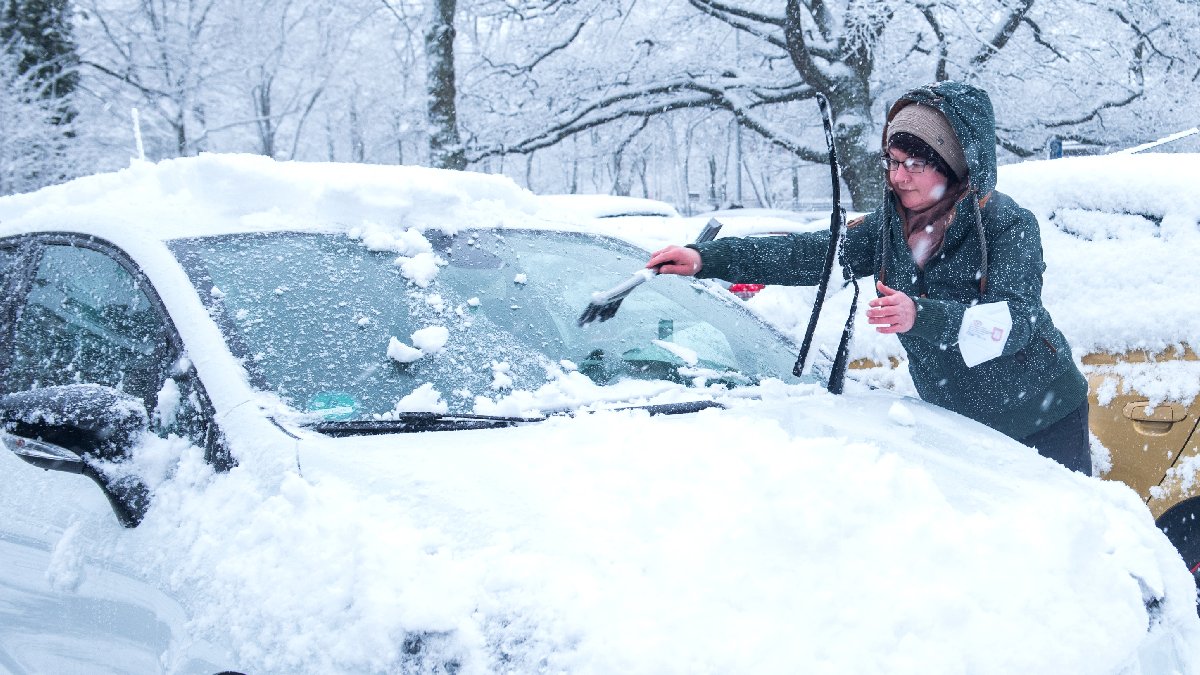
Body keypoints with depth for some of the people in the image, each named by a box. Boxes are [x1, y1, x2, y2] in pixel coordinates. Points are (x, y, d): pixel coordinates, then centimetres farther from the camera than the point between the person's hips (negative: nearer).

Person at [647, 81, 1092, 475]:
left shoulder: (1008, 225, -18)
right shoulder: (889, 226, -3)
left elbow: (1016, 321, -29)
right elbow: (814, 253, -9)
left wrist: (921, 316, -45)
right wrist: (706, 259, -19)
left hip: (1046, 422, -4)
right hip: (957, 425, 4)